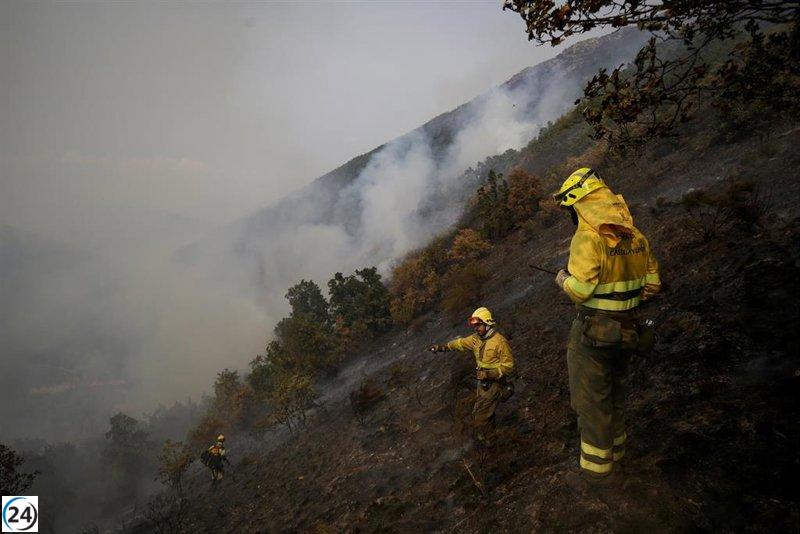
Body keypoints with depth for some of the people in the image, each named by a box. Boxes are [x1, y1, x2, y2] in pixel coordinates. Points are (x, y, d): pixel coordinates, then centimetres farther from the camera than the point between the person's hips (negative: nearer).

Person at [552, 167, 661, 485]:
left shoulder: (589, 236, -20)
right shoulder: (635, 235, 4)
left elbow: (580, 289, -25)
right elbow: (652, 283, 9)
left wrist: (562, 279, -5)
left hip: (594, 331, -8)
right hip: (627, 330, 8)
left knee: (591, 399, 6)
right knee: (614, 393, 24)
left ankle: (597, 467, 17)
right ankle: (615, 452, 40)